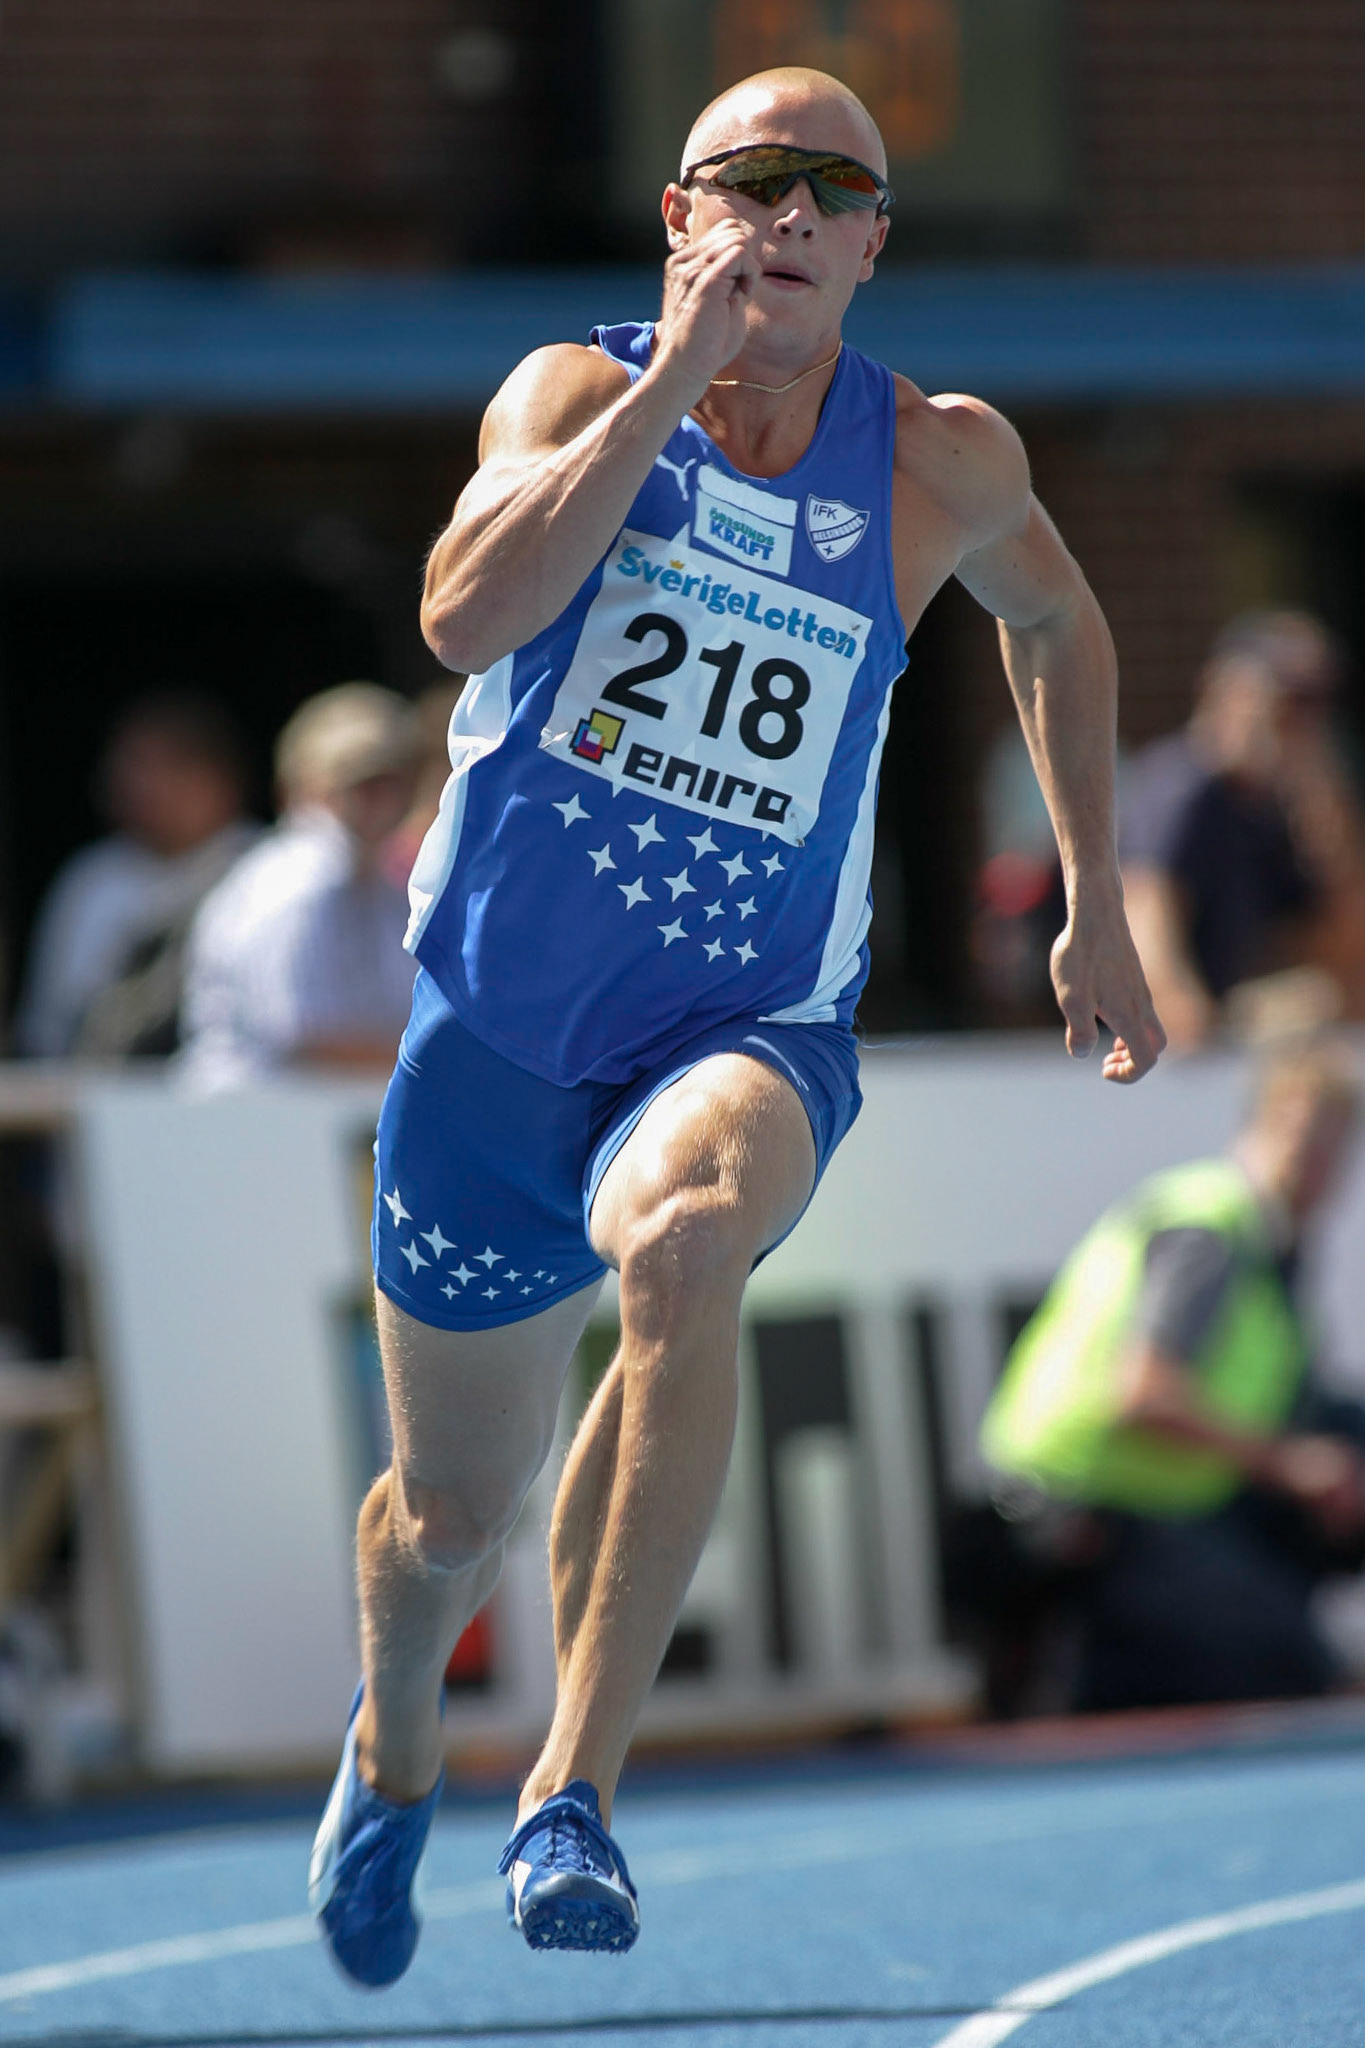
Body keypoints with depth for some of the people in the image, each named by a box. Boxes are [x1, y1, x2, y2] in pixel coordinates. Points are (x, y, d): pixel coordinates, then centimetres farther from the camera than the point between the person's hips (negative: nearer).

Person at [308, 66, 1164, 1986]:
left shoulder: (940, 462, -1)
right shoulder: (575, 391, -6)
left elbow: (1056, 621, 21)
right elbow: (466, 613, -25)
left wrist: (1097, 909, 20)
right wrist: (670, 380, -26)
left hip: (747, 1034, -1)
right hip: (496, 1023, 1)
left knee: (685, 1241, -38)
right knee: (450, 1516, 14)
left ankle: (578, 1789, -36)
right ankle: (394, 1750, 51)